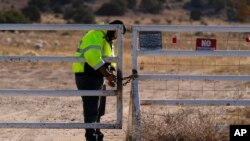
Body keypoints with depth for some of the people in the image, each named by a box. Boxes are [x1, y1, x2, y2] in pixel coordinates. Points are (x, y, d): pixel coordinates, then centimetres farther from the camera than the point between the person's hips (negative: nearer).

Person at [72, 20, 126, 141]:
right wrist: (107, 74, -27)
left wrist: (112, 74, -1)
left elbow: (111, 60, 19)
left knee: (99, 109, 18)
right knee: (91, 108, -9)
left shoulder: (108, 40, 19)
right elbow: (93, 57, -28)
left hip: (97, 77, 10)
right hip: (87, 76, -10)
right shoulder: (96, 35, -15)